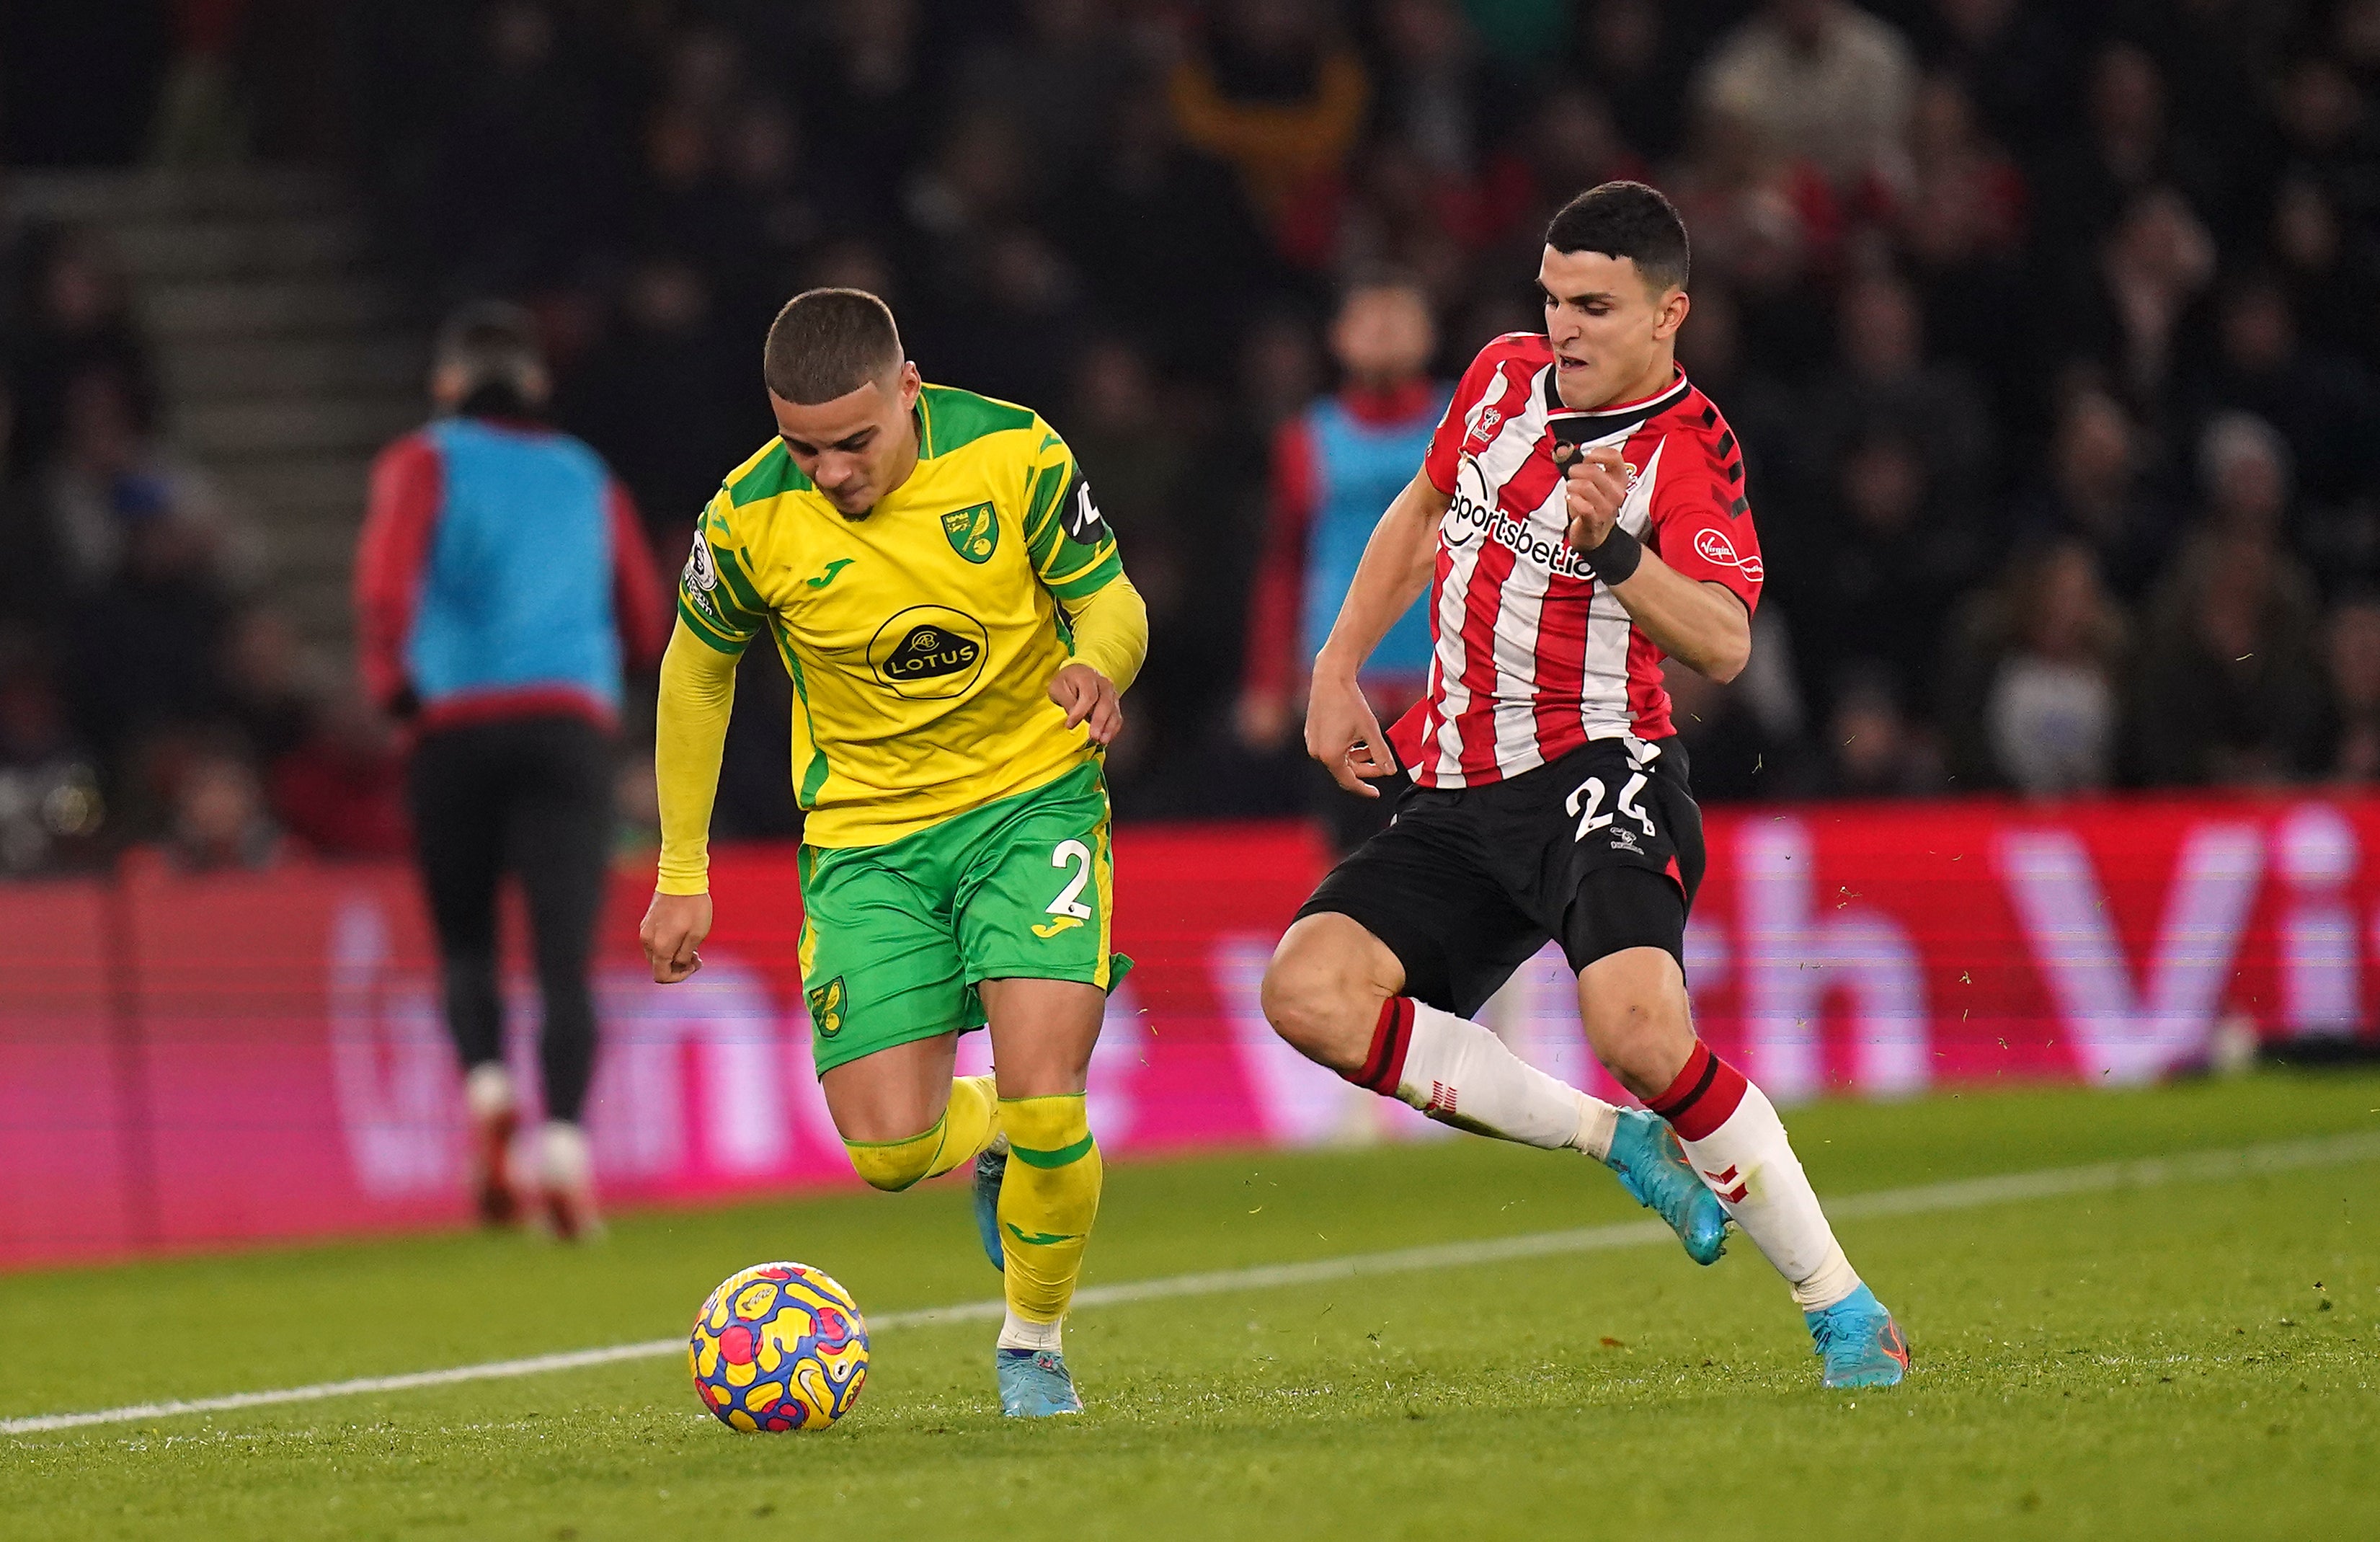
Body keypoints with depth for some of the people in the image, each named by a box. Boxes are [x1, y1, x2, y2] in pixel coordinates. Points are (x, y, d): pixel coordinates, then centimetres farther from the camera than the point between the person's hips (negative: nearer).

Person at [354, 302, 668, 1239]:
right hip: (574, 721, 1)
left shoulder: (425, 463, 9)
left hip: (454, 723, -1)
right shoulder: (587, 478, 19)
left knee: (465, 942, 14)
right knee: (565, 954, -5)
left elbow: (386, 580, -9)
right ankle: (565, 1138, -24)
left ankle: (486, 1086, -12)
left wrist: (390, 683, 2)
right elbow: (646, 629, 17)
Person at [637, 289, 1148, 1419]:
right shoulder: (751, 519, -12)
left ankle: (1033, 1342, 10)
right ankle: (991, 1135, 31)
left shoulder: (1012, 455, -15)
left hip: (1030, 800, -1)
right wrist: (682, 875, 8)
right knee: (888, 1151, -8)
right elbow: (697, 671, 5)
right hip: (866, 836, 1)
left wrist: (1096, 663, -27)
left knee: (1043, 1100, -18)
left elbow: (1110, 599, -2)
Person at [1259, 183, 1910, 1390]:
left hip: (1595, 776, -7)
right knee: (1309, 989, -15)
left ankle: (1845, 1310, -15)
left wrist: (1613, 551, -40)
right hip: (1457, 790, 7)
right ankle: (1620, 1142, -3)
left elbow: (1725, 646, -25)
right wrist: (1337, 673, 20)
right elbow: (1422, 515, 27)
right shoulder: (1504, 375, 9)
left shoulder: (1689, 453, -11)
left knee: (1639, 1029, -30)